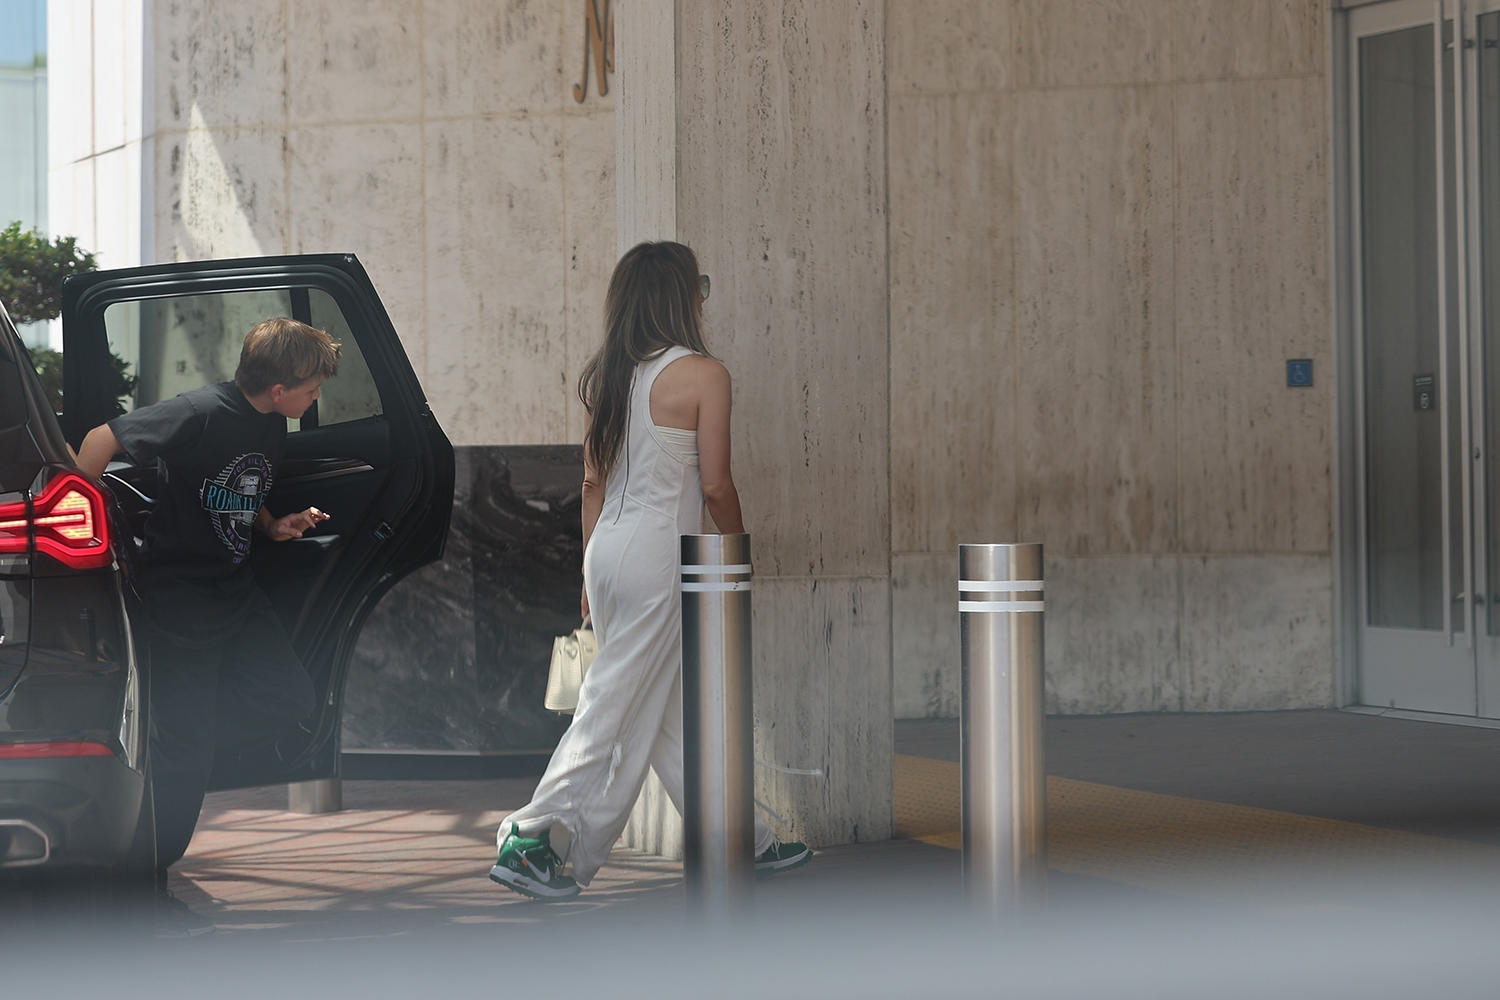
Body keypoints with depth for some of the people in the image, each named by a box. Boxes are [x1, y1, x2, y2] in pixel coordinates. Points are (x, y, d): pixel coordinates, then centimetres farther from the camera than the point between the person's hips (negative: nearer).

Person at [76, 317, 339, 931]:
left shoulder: (271, 428, 4)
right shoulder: (203, 415, -23)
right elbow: (102, 439, -18)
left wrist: (275, 528, 3)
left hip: (234, 587, 8)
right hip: (178, 595, -8)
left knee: (290, 702, 5)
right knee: (184, 743, -5)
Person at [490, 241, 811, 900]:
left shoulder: (606, 376, 10)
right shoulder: (702, 374, -10)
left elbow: (593, 479, 12)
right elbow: (714, 483, -10)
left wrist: (591, 570, 17)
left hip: (608, 548, 8)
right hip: (659, 550, -8)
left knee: (677, 706, 14)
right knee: (620, 705, -4)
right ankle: (533, 840, -6)